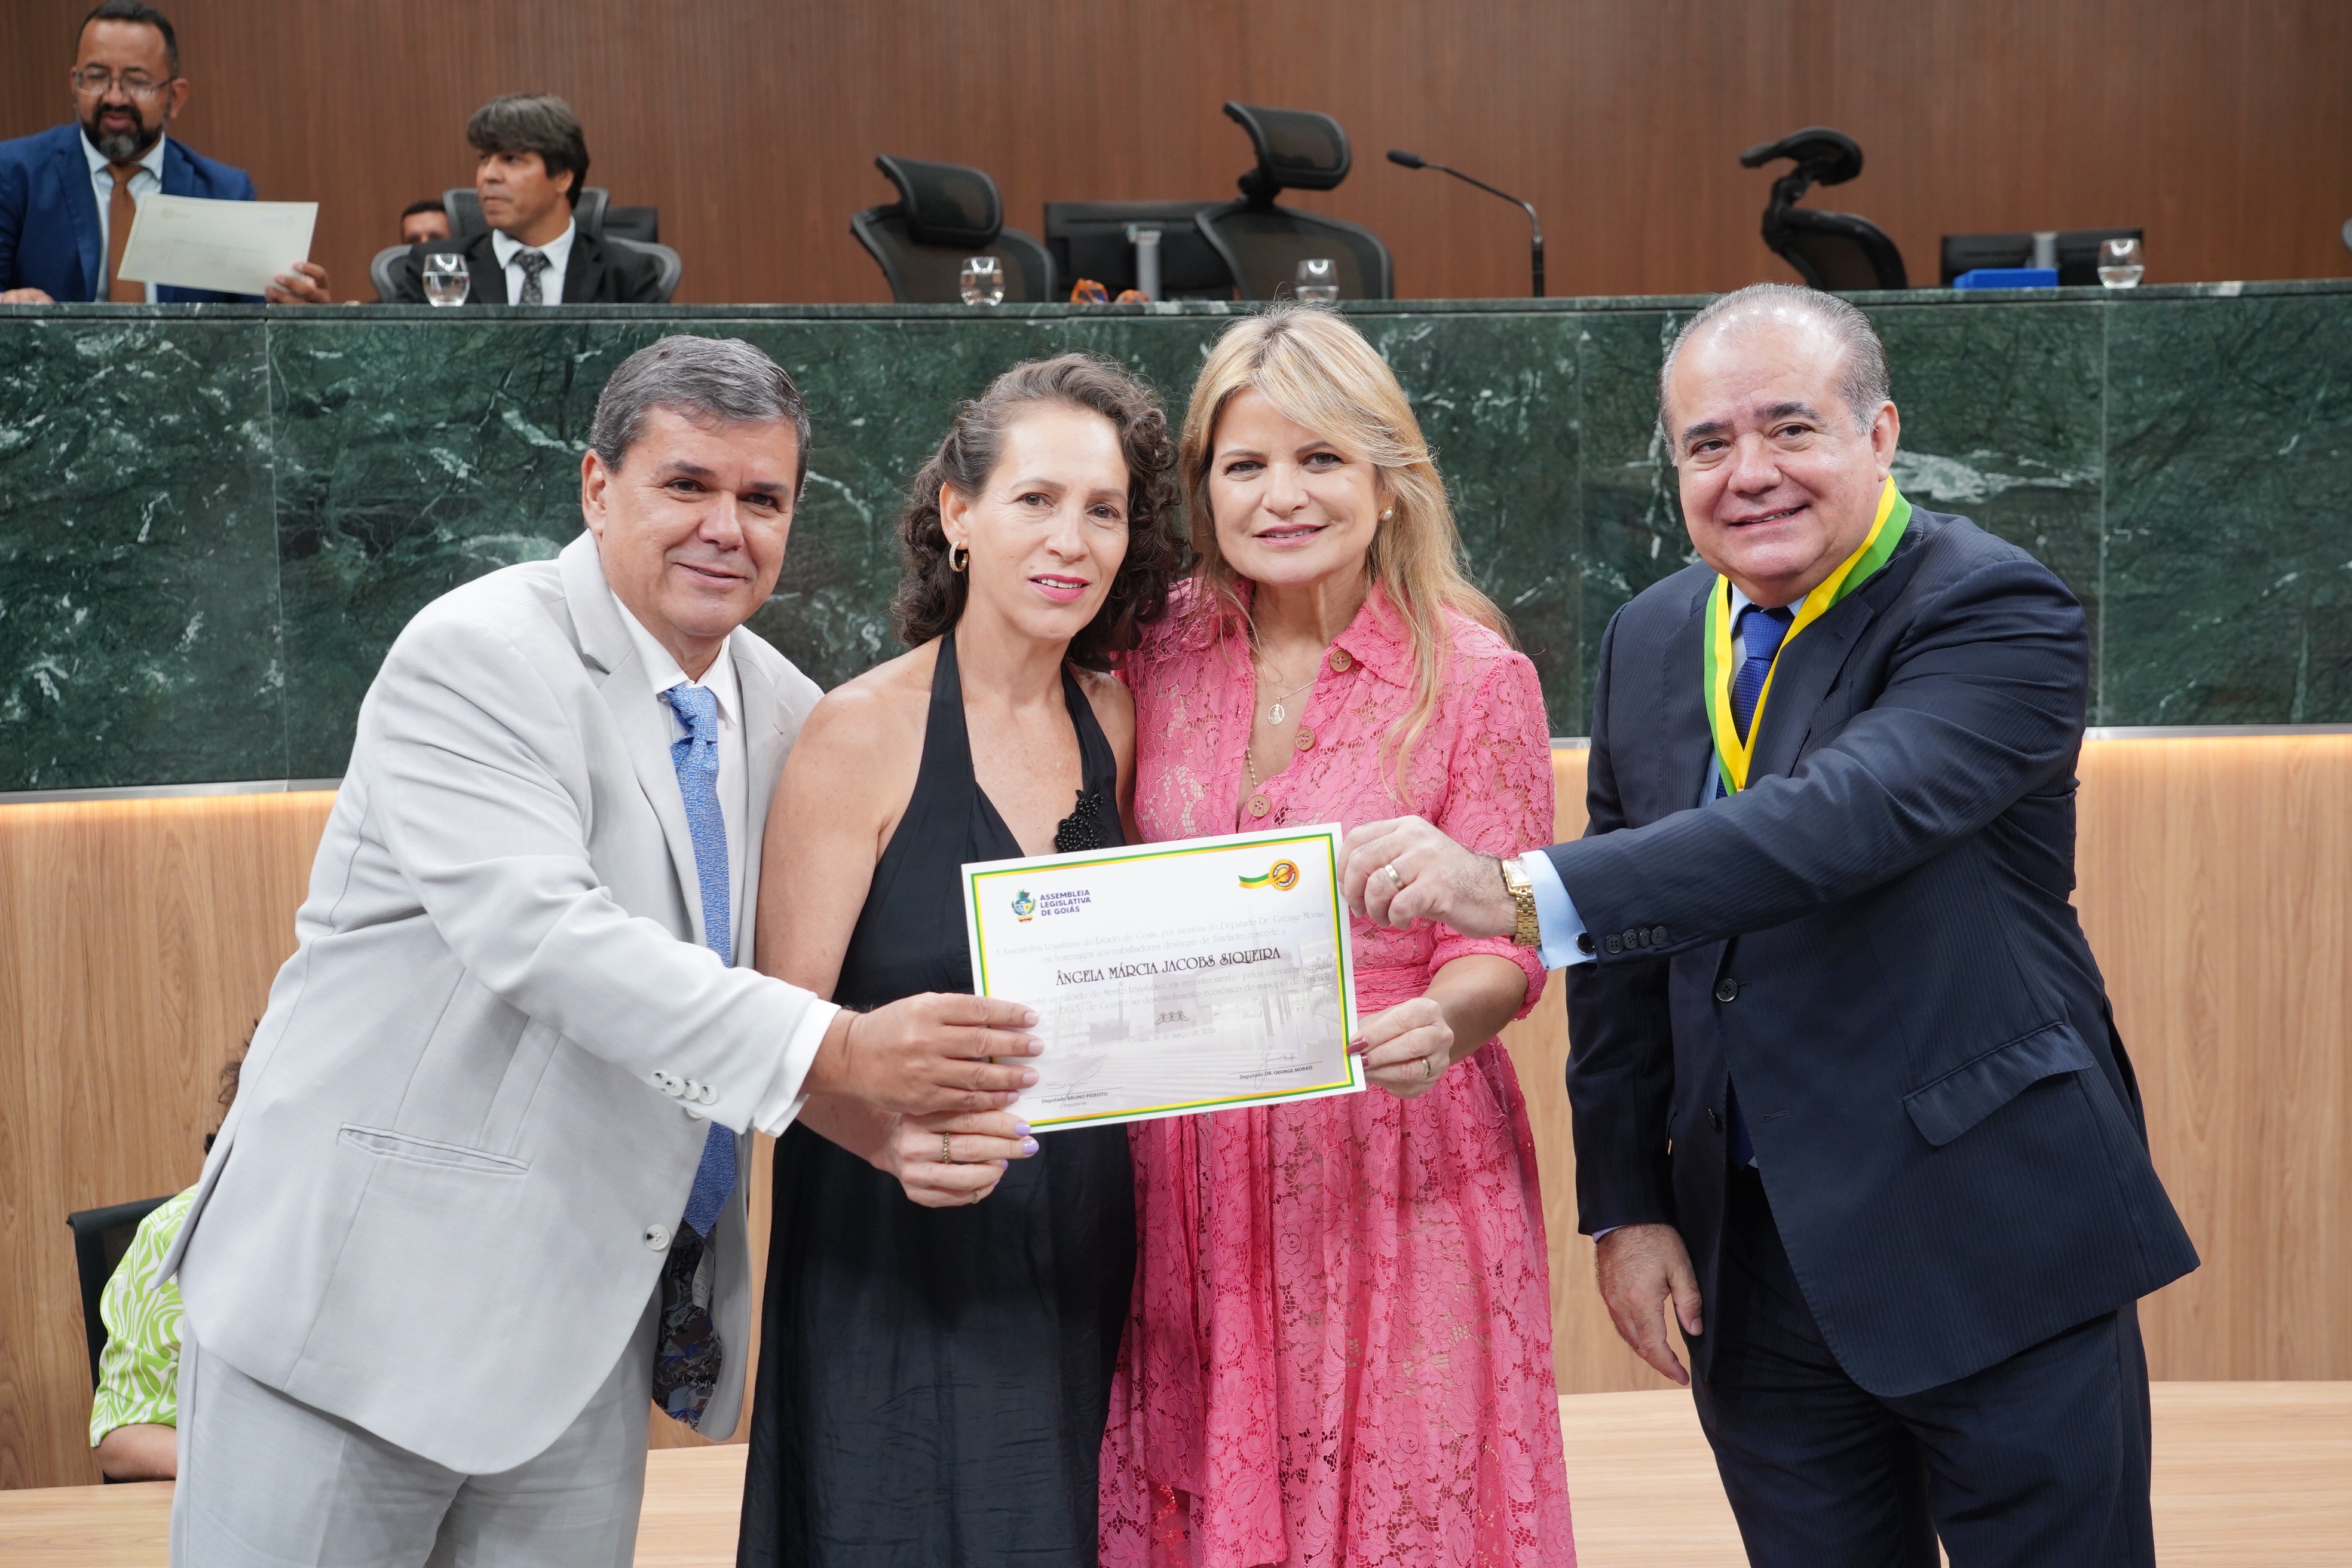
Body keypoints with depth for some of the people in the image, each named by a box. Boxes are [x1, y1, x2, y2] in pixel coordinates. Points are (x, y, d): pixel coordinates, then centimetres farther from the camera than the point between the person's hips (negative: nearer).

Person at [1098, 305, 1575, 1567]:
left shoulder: (1474, 677, -5)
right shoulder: (1160, 662, 4)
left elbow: (1502, 945, -5)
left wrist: (1442, 1018, -26)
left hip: (1392, 1167, -3)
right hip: (1189, 1174, 3)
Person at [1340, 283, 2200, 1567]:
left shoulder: (1998, 616, -13)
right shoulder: (1651, 640, 7)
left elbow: (1846, 819, -31)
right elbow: (1622, 947, 12)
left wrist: (1521, 891, -40)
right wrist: (1625, 1202, 5)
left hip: (1992, 1249, -5)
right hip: (1750, 1256, 5)